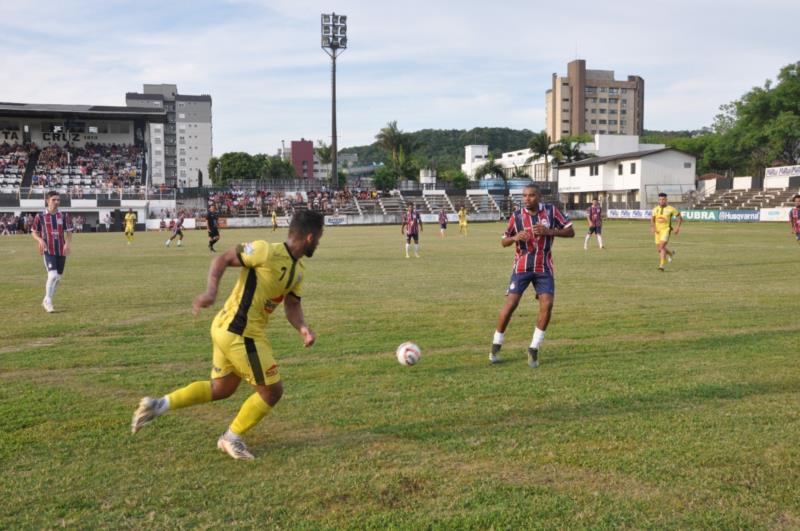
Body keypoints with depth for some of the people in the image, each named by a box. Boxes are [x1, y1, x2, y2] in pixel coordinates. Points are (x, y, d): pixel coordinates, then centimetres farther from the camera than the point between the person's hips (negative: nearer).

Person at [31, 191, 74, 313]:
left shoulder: (64, 216, 5)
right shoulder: (40, 216, 0)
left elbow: (69, 232, 6)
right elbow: (34, 232, 8)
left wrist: (67, 243, -12)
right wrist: (40, 240, -13)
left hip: (61, 251, 4)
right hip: (48, 250, -4)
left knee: (58, 277, 9)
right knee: (52, 275, -19)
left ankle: (46, 301, 26)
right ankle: (47, 301, -3)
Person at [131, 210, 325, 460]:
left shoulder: (298, 270, 10)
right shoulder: (267, 251, -17)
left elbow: (292, 304, 10)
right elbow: (223, 259, -13)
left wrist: (302, 327, -9)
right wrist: (211, 291, -26)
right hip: (240, 333, -10)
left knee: (221, 389, 22)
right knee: (272, 390, 2)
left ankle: (158, 405, 21)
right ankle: (232, 439, 19)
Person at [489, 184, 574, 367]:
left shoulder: (551, 211, -3)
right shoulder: (517, 216, -3)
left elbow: (570, 231, -2)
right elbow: (504, 241, 4)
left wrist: (549, 231, -19)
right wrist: (514, 237, -19)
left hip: (544, 269, 1)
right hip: (521, 268, -1)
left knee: (547, 305, -12)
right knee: (510, 304, -9)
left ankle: (534, 349, 3)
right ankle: (496, 347, 9)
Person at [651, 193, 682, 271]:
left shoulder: (670, 209, -6)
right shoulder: (655, 209, 6)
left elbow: (680, 217, 2)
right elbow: (652, 219, 11)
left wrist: (678, 227, -6)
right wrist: (652, 227, -7)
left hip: (666, 230, -5)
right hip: (658, 230, 5)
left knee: (662, 247, -21)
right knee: (659, 249, 12)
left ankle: (661, 266, -21)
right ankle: (671, 254, 43)